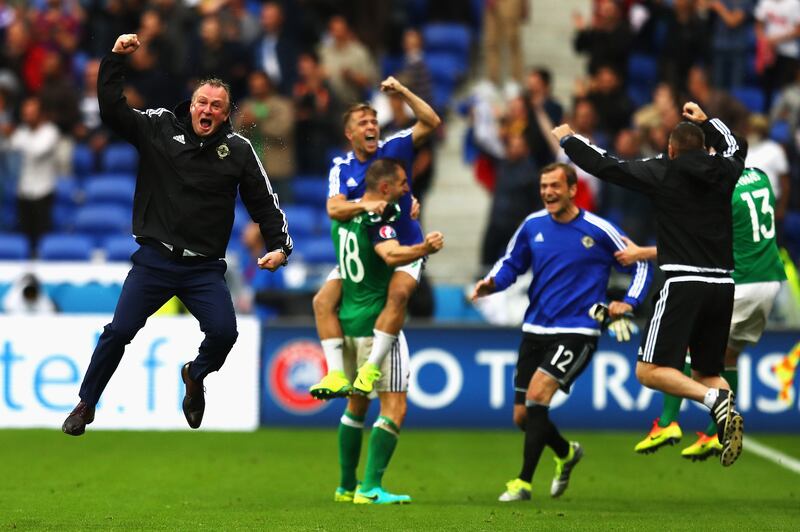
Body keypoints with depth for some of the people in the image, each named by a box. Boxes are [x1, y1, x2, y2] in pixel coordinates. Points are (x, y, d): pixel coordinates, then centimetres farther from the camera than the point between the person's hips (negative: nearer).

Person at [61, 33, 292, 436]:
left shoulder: (238, 150, 1)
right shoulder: (159, 127, 0)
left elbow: (263, 201, 6)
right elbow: (112, 110, -9)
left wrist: (279, 245, -4)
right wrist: (116, 58, -16)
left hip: (205, 268, 1)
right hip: (154, 260, -1)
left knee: (224, 332, -15)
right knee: (119, 331, -4)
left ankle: (195, 375, 20)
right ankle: (85, 406, 13)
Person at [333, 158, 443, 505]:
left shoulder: (342, 217, 8)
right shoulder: (378, 219, -16)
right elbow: (391, 254, -35)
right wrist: (424, 249, -54)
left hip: (348, 320, 8)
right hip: (377, 324, -8)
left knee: (357, 405, 19)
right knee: (394, 408, -6)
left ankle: (347, 487, 23)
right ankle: (371, 488, -12)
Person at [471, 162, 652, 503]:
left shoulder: (598, 231, -7)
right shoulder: (533, 225, 4)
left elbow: (640, 266, 3)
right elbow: (511, 264, 17)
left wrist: (627, 302, -12)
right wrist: (491, 282, -4)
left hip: (577, 331, -5)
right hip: (535, 330, 5)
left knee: (536, 394, -23)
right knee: (522, 416, 6)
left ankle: (524, 482, -16)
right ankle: (566, 453, 38)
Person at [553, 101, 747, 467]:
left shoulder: (662, 173, -2)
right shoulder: (722, 172, 10)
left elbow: (606, 166, 2)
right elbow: (735, 147, 34)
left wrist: (568, 140, 17)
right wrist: (706, 122, 45)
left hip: (685, 283, -6)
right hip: (723, 283, 6)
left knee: (649, 371, -6)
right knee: (705, 372, 19)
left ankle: (715, 399, -27)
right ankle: (728, 416, -10)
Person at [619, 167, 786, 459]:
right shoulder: (759, 177, 8)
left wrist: (641, 253, -2)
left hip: (737, 287, -8)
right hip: (771, 281, 8)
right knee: (728, 356, 17)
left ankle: (668, 422, -8)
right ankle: (716, 434, 15)